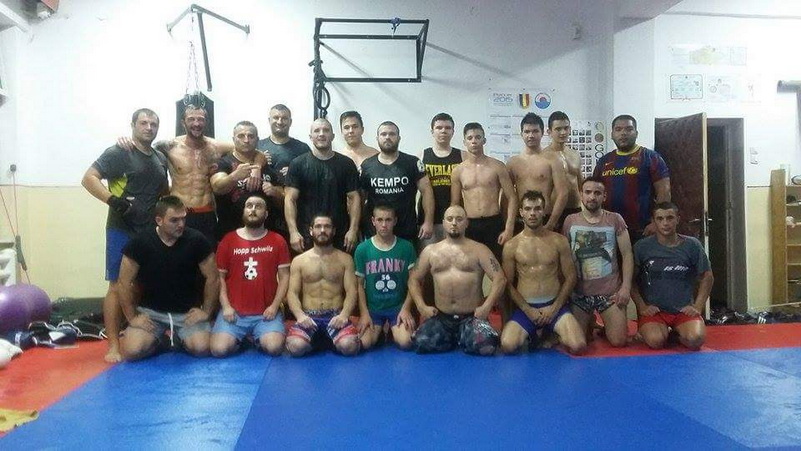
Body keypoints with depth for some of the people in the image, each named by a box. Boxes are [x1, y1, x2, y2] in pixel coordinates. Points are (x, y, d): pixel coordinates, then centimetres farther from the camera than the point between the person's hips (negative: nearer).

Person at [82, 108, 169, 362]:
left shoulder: (161, 159, 15)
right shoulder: (118, 153, -6)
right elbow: (89, 178, -14)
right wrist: (113, 201, -25)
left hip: (152, 232, 7)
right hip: (123, 231, -6)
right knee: (118, 286, -5)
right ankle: (113, 345, -1)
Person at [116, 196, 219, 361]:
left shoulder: (196, 240, -12)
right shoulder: (140, 243, -11)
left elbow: (213, 278, -4)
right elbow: (125, 283, -4)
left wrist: (206, 312, -6)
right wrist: (132, 317, -7)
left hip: (188, 312, 0)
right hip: (150, 311, 0)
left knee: (201, 348, -24)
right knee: (132, 350, -23)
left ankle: (179, 338, 12)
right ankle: (160, 339, 12)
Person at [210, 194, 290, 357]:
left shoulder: (277, 241, 3)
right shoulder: (228, 240, 4)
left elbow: (284, 276, 3)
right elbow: (220, 277, 6)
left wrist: (275, 306, -8)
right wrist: (226, 306, -6)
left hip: (266, 312, 0)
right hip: (234, 311, 1)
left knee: (274, 348, -24)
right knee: (219, 349, -20)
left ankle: (257, 337, 11)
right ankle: (240, 337, 13)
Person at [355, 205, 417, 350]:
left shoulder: (406, 247, -1)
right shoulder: (362, 249, -2)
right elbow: (359, 284, 1)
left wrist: (406, 309, -9)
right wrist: (364, 313, -8)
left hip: (399, 307, 0)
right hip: (372, 308, 0)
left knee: (405, 343, -22)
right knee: (364, 343, -22)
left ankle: (392, 329, 12)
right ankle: (380, 330, 13)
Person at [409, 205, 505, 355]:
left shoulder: (479, 250, 3)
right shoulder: (430, 251, 11)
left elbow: (499, 279, -4)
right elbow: (414, 280, 14)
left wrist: (486, 306, -15)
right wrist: (422, 306, 0)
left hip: (472, 317, -2)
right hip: (441, 317, 2)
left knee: (485, 345, -30)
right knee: (421, 343, -24)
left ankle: (464, 339, 8)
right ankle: (453, 338, 9)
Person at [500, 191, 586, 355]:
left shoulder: (559, 241, 3)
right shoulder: (511, 246, 1)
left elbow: (570, 277, 3)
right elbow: (508, 284, 2)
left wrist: (554, 308, -7)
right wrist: (527, 310, -9)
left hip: (555, 305, 0)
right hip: (525, 307, 0)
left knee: (577, 346, -22)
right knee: (508, 346, -25)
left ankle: (552, 336, 13)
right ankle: (534, 333, 10)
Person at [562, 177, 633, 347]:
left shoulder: (615, 220, 0)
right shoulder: (570, 221, 2)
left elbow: (627, 255, -1)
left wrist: (626, 287, -10)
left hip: (610, 291, -1)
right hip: (580, 292, 1)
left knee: (619, 341, -8)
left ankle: (605, 326, 27)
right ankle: (590, 323, 30)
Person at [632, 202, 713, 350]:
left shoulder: (692, 245, 1)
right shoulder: (642, 246, -3)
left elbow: (707, 277, 9)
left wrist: (698, 306, 2)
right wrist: (642, 306, -5)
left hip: (684, 309, 1)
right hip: (653, 310, -1)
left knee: (696, 339, -26)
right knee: (655, 341, -28)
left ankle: (677, 333, 10)